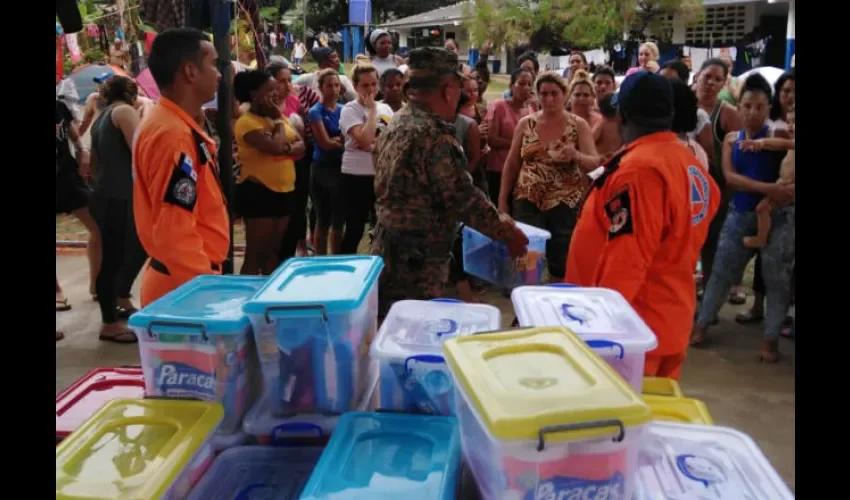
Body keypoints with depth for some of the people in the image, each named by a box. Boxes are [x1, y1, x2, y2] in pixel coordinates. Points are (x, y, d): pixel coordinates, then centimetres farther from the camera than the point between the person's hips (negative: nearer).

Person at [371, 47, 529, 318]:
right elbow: (463, 198, -22)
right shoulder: (433, 134, -21)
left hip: (388, 249, 9)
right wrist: (507, 231, -10)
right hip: (416, 259, -9)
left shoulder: (396, 124, 10)